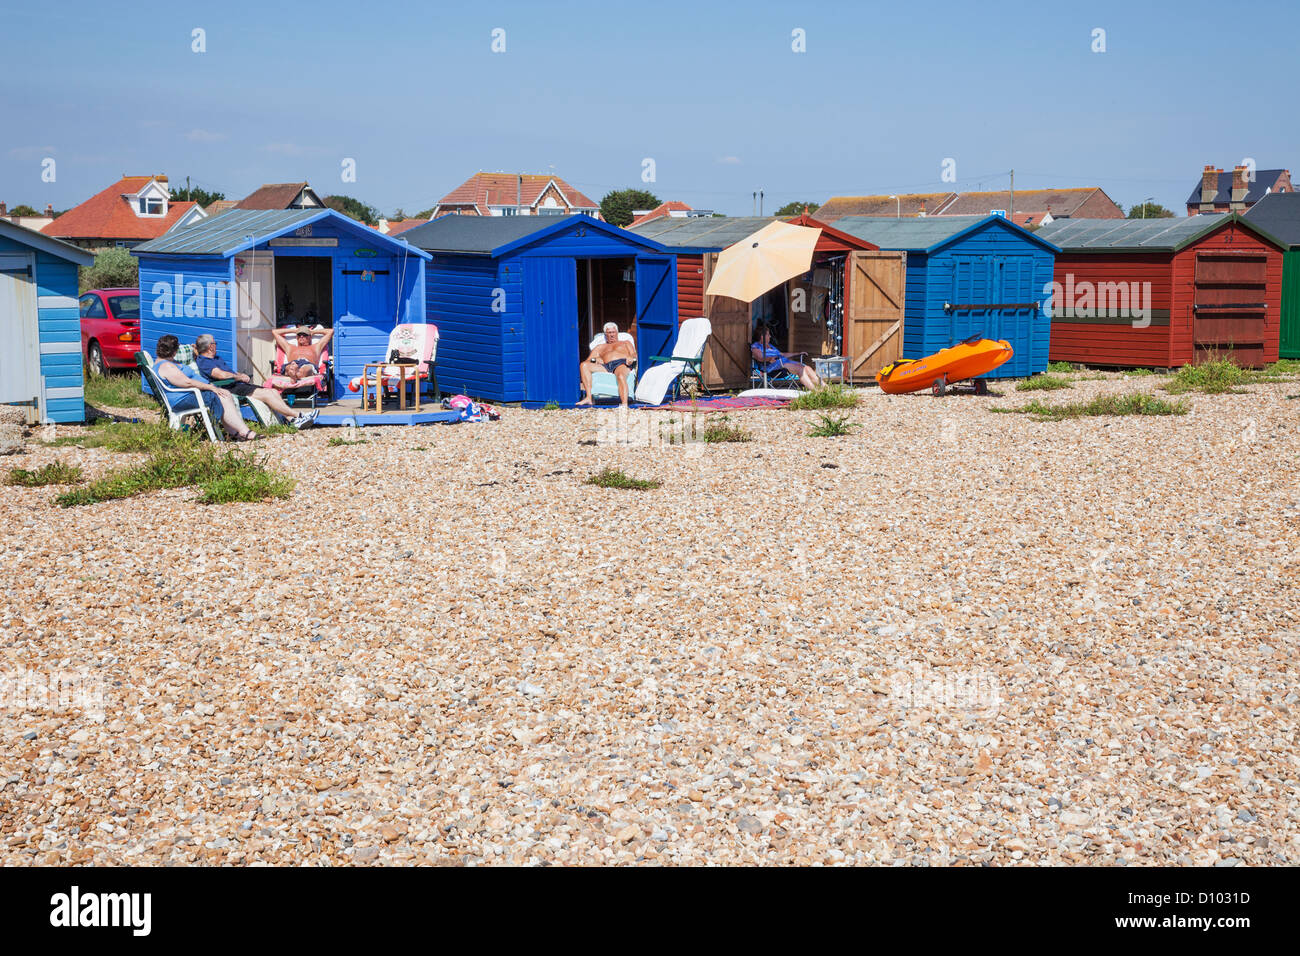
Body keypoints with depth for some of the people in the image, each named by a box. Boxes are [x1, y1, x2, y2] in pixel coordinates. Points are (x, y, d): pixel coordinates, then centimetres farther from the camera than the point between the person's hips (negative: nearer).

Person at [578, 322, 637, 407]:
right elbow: (588, 361, 24)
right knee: (583, 365, -24)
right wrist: (596, 359, 0)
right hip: (606, 367, 3)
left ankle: (624, 404, -61)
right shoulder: (600, 347, 37)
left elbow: (634, 355, 18)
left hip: (622, 364, -3)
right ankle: (589, 398, -35)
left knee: (621, 376, -42)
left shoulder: (625, 342, 35)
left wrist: (631, 357, -8)